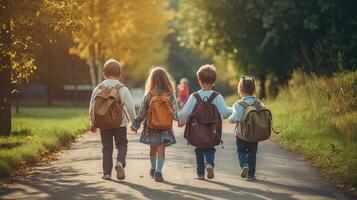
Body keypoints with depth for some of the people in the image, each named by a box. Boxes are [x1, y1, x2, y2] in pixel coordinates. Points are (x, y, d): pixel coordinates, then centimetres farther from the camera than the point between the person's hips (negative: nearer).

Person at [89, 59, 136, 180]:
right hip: (120, 123, -2)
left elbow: (92, 107, 4)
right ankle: (120, 162, -15)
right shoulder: (123, 89, -6)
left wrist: (92, 123, 16)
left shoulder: (98, 88, 1)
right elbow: (130, 107, -7)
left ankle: (107, 173, 7)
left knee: (107, 147, 11)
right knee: (122, 144, 12)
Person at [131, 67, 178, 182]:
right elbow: (175, 112, -4)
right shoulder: (170, 95, -10)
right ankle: (158, 171, -14)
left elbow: (142, 112, -6)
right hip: (165, 128, -1)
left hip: (151, 127, 1)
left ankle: (153, 169, 35)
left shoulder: (149, 95, -10)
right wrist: (179, 120, 16)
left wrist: (136, 125, 4)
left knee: (153, 148, 17)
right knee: (161, 149, 1)